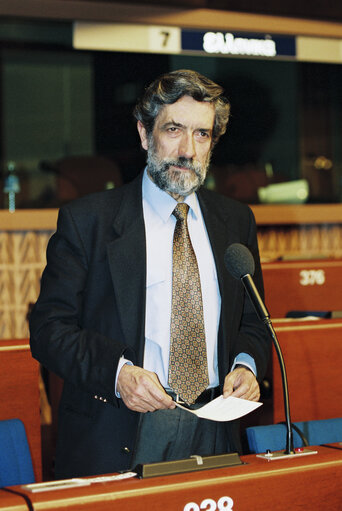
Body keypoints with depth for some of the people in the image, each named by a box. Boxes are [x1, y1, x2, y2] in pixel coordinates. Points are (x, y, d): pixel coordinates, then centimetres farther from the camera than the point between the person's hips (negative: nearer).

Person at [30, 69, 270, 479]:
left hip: (213, 431, 3)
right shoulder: (86, 220, -2)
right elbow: (48, 329, -5)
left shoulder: (236, 222, 11)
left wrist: (246, 365, -4)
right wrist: (117, 372, -21)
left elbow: (252, 322, 17)